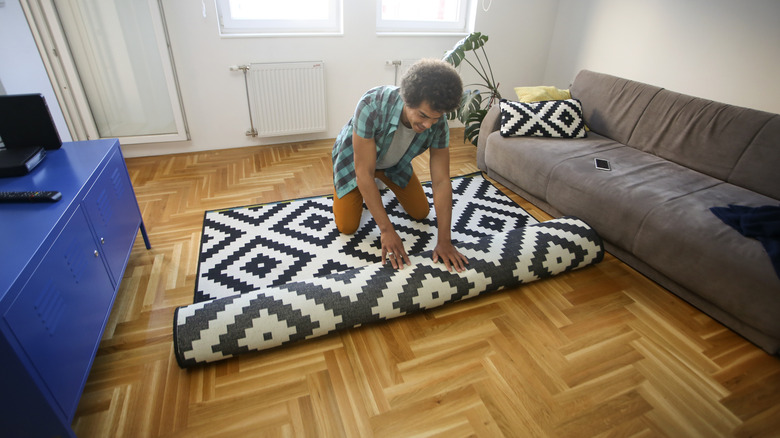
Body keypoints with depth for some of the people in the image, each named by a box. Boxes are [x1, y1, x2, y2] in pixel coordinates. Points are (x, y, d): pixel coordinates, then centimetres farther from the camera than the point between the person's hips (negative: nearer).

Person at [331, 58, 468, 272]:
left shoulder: (438, 124, -30)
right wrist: (386, 230, -37)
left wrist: (444, 241, -30)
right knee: (347, 227, -9)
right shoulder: (372, 105, -43)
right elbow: (364, 173, -38)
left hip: (394, 162, 4)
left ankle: (385, 183, 34)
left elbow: (441, 182, -27)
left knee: (421, 213, 9)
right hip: (354, 157, -3)